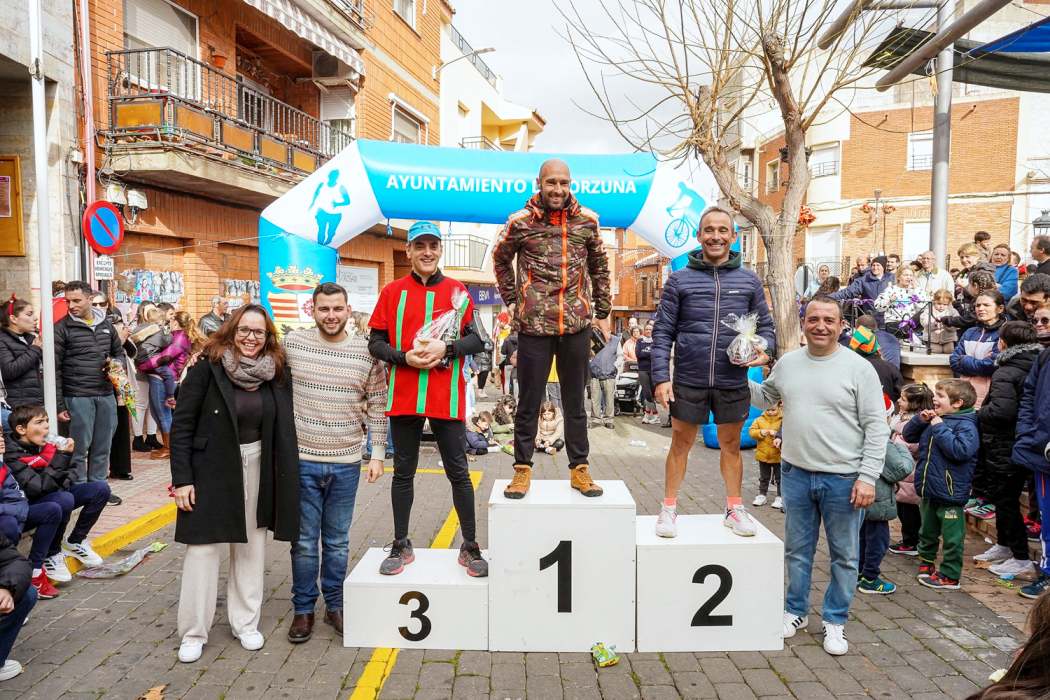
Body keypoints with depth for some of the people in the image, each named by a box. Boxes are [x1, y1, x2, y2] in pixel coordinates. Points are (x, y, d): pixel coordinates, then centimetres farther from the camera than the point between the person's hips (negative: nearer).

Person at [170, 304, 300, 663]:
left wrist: (282, 480, 0)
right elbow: (181, 425, -8)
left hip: (257, 469, 4)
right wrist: (182, 479, -12)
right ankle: (193, 632, 19)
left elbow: (284, 428, 5)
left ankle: (245, 622, 27)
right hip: (211, 470, -3)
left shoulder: (276, 374, 0)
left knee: (252, 548, 12)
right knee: (204, 548, 3)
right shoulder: (207, 367, -10)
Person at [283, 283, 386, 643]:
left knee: (337, 542, 14)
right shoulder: (292, 343, -3)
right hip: (301, 461, 0)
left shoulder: (367, 352, -4)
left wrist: (378, 454, -1)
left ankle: (335, 605, 31)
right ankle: (303, 609, 27)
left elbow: (377, 407, 1)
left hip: (347, 464, 0)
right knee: (305, 541, 10)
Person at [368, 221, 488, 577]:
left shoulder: (457, 291, 5)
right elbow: (376, 343, 3)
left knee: (458, 473, 5)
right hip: (404, 397, 1)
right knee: (403, 473, 12)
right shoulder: (393, 291, 5)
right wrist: (404, 357, -14)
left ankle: (470, 547, 17)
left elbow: (476, 339, 2)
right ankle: (401, 546, 25)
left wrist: (446, 348, -15)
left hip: (447, 398, -1)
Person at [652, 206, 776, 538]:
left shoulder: (749, 281, 6)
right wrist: (661, 377, -10)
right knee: (680, 444, 10)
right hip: (688, 381, -1)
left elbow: (765, 326, 12)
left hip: (733, 383, 2)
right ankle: (669, 508, 24)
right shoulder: (680, 280, 0)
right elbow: (663, 333, -2)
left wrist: (764, 349, -10)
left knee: (731, 445, 16)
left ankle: (735, 508, 31)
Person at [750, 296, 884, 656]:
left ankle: (835, 620, 29)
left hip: (843, 478, -3)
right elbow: (765, 397, 20)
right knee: (797, 550, 17)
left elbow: (876, 427, -8)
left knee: (844, 556, 11)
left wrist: (867, 476, -13)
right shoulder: (788, 363, 4)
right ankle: (796, 610, 35)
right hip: (796, 474, 4)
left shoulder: (859, 368, -8)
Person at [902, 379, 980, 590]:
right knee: (927, 532, 23)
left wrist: (940, 428, -24)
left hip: (950, 493, -8)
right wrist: (920, 420, -3)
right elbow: (908, 435, 15)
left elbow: (961, 451, -31)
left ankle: (950, 576, 15)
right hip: (929, 491, 8)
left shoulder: (966, 425, -15)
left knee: (952, 537, 5)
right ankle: (926, 561, 39)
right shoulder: (933, 419, 8)